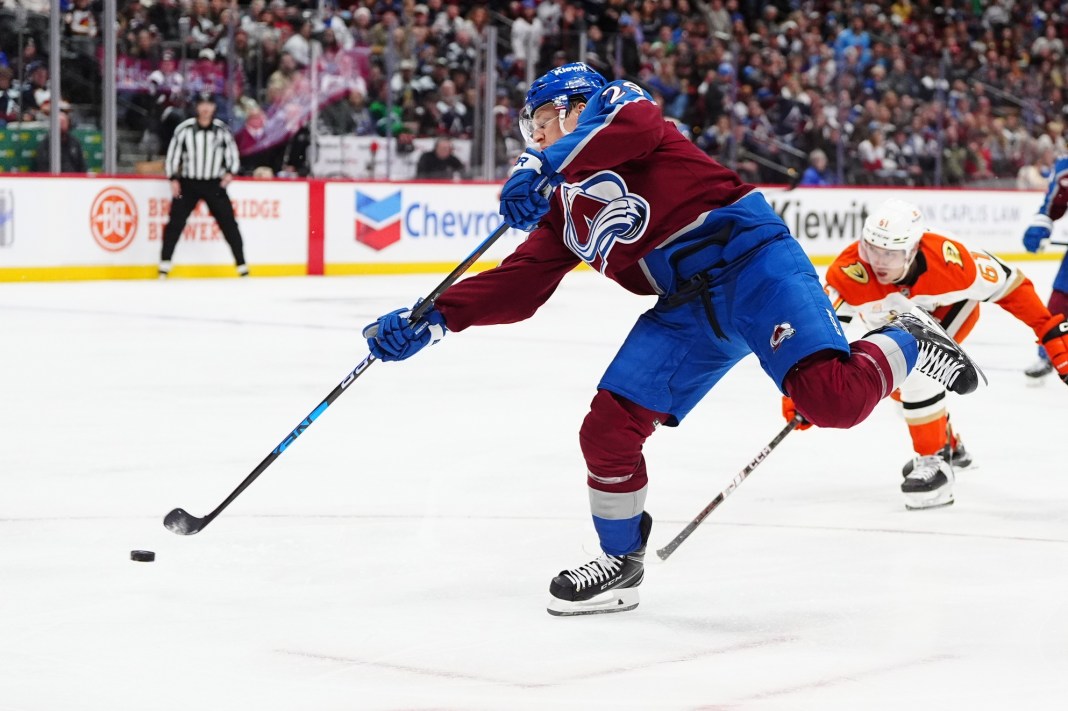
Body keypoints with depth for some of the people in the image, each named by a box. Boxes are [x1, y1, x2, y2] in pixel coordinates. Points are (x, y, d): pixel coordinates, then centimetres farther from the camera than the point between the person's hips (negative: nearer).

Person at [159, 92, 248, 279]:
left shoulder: (221, 130, 0)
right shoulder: (185, 129, -4)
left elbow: (232, 153, 8)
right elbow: (173, 154, 1)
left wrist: (230, 172, -9)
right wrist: (173, 179, -7)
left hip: (215, 184, 1)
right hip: (188, 184, -1)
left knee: (229, 223, -2)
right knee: (175, 222, -8)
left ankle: (243, 268, 6)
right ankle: (164, 267, -2)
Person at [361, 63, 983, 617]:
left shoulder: (619, 105, 6)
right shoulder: (565, 211, 25)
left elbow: (630, 123, -20)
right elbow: (519, 286, 18)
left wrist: (541, 167, -27)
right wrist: (431, 321, 6)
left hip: (746, 255, -7)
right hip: (686, 306, 8)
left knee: (832, 397, -27)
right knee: (607, 429, -4)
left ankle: (907, 344, 3)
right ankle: (622, 563, 14)